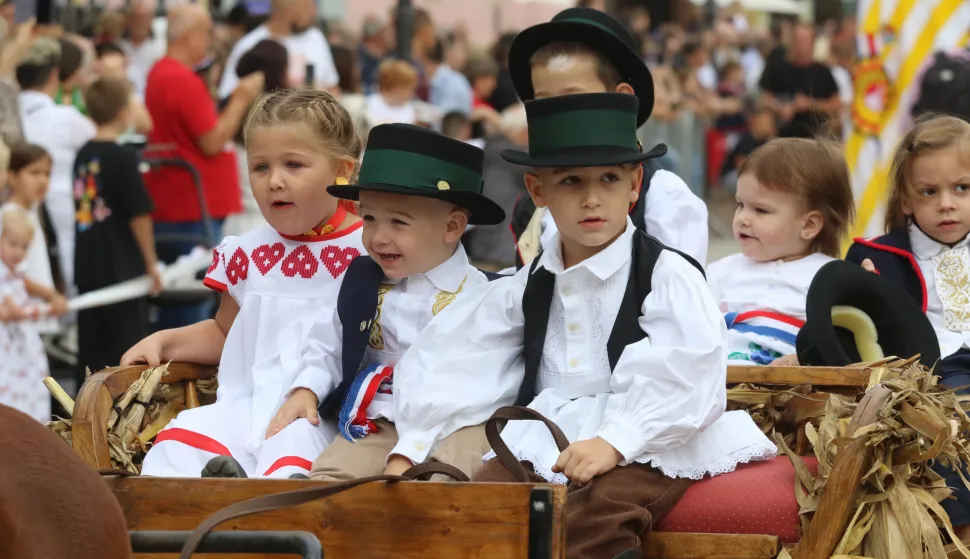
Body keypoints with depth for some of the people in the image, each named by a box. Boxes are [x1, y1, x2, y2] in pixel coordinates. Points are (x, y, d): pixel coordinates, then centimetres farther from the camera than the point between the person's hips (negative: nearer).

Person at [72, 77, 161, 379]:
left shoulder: (84, 156, 7)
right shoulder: (123, 158, -14)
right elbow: (139, 215, -14)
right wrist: (151, 264, -3)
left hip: (87, 267, 6)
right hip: (122, 270, -6)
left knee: (90, 348, 10)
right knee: (125, 346, 0)